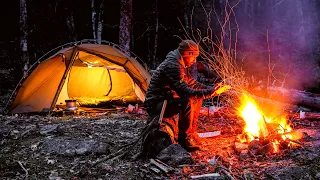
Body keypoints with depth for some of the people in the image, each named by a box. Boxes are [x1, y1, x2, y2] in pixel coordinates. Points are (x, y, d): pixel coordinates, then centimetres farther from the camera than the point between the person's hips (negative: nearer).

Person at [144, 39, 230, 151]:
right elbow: (185, 92, -30)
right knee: (187, 103, -30)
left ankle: (190, 132, 19)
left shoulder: (180, 65, 10)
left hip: (166, 101, 10)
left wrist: (211, 88, 3)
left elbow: (193, 84, 18)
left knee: (196, 99, 12)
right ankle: (184, 138, -14)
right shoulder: (172, 65, -23)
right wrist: (210, 92, -28)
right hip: (155, 105, -10)